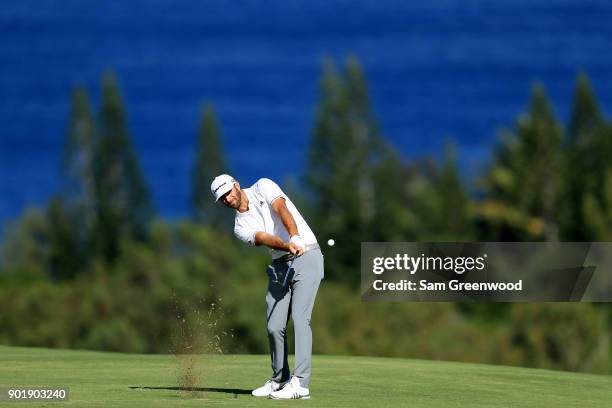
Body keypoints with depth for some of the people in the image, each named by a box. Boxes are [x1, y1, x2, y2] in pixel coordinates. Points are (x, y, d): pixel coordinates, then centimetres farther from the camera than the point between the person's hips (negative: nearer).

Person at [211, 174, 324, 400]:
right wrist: (288, 246, -34)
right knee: (274, 326, 1)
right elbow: (265, 238, -13)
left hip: (307, 256, -5)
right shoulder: (241, 227, 7)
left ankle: (300, 383, -20)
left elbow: (281, 209, -19)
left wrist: (295, 237, -38)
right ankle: (279, 380, 18)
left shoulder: (263, 187, 0)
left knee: (300, 317, -15)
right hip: (280, 266, 5)